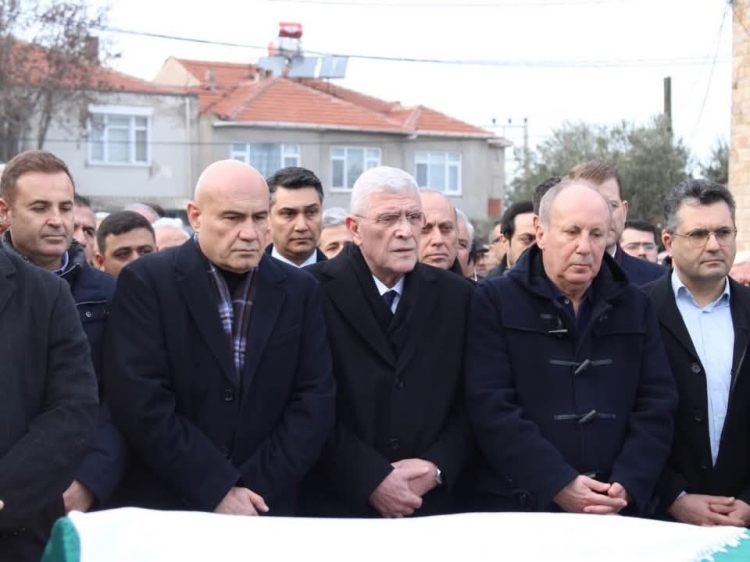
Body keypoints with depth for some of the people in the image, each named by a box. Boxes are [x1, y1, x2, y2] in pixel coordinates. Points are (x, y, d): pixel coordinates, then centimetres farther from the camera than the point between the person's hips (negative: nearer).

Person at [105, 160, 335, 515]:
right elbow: (140, 402, -14)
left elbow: (314, 401, -1)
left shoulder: (299, 291, 3)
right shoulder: (146, 282, -7)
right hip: (164, 509, -2)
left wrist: (257, 490, -11)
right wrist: (217, 491, -17)